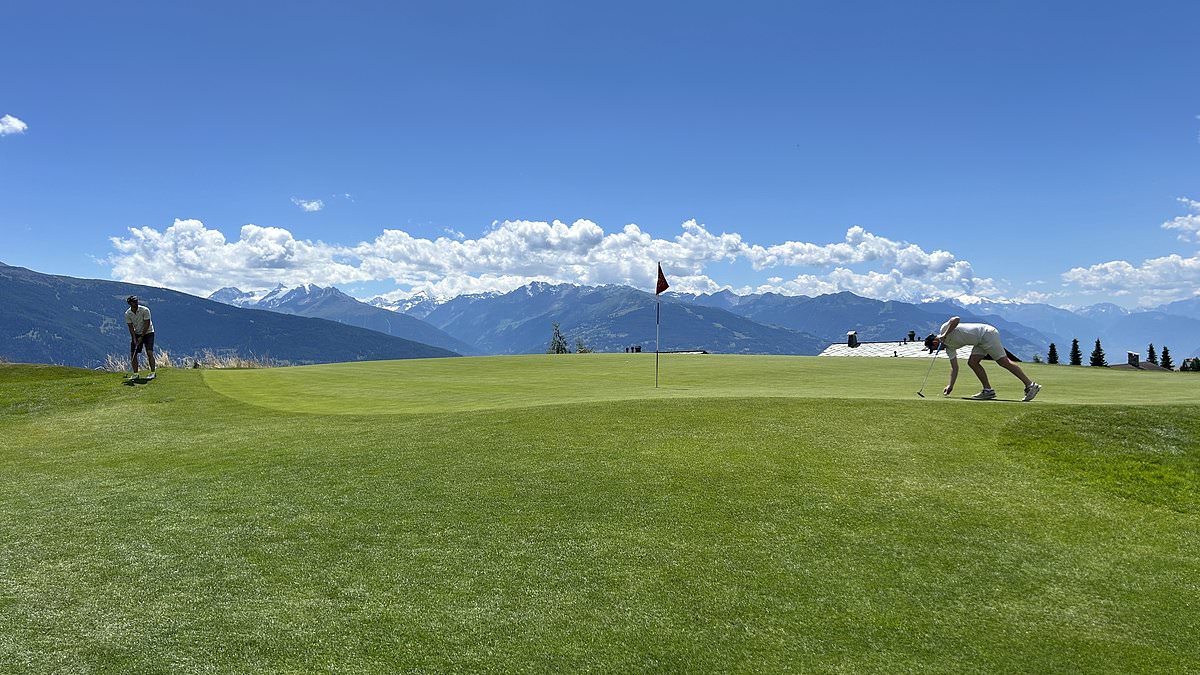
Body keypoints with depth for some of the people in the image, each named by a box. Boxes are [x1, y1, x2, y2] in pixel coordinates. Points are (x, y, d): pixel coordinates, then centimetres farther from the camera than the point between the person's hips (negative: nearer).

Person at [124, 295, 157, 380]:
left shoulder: (145, 310, -19)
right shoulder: (127, 314, -8)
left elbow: (147, 324, -17)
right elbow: (131, 327, -6)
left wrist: (141, 337, -17)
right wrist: (134, 339, -15)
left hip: (148, 332, -4)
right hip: (136, 334, 4)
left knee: (149, 352, -16)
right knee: (133, 354, -2)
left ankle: (152, 373, -11)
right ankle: (135, 374, 7)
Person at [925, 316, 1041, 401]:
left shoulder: (943, 329, -5)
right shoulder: (949, 347, 16)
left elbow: (956, 319, -25)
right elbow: (954, 367, 16)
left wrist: (945, 335, -25)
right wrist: (950, 386, 13)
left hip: (987, 333, -10)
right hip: (981, 341, 10)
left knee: (1004, 361, -12)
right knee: (972, 362, 3)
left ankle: (1031, 385, -14)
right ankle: (988, 390, 1)